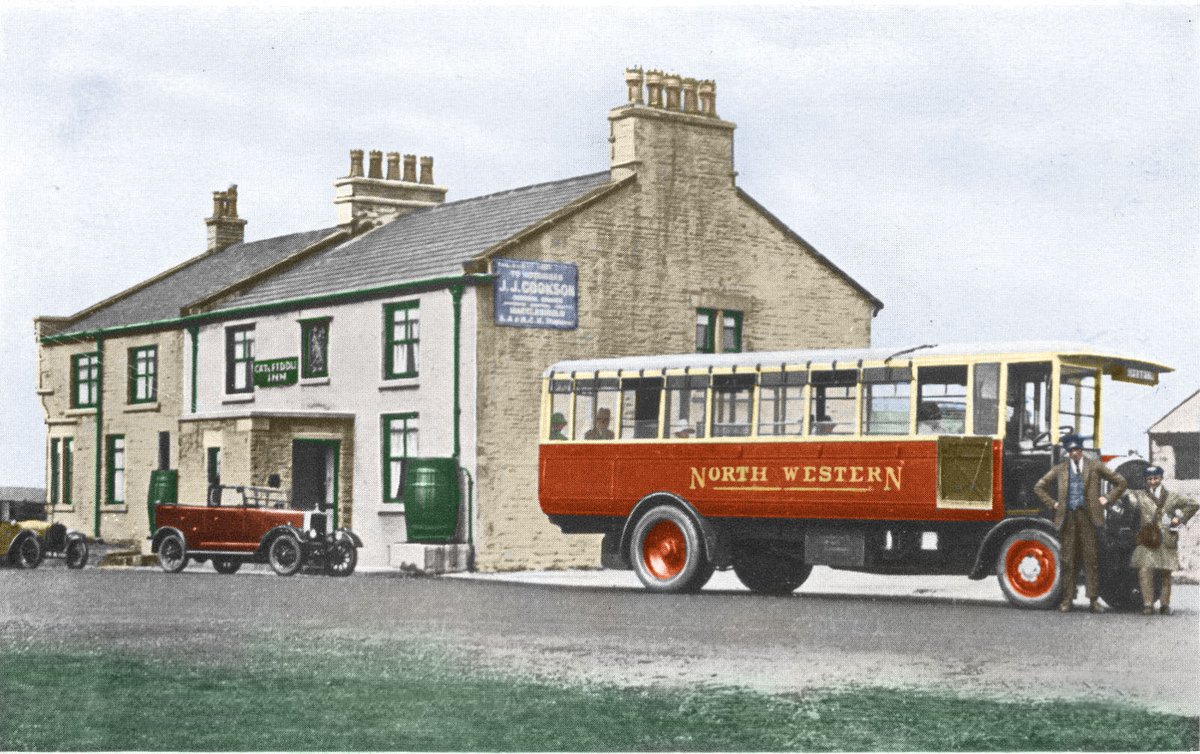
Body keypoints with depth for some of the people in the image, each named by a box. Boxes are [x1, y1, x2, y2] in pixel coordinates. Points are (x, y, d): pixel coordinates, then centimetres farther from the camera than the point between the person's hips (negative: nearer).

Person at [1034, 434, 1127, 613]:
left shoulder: (1095, 466, 9)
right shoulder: (1060, 469, 13)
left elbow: (1120, 482, 14)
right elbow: (1039, 487, 21)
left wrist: (1107, 499, 5)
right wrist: (1053, 504, 10)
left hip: (1088, 516, -1)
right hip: (1068, 518, 1)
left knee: (1091, 558, -3)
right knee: (1068, 560, 1)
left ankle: (1094, 598, 1)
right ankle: (1067, 599, 5)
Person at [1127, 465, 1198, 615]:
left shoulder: (1172, 497, 11)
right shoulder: (1139, 495, 9)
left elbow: (1192, 505, 17)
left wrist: (1180, 518, 7)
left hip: (1167, 541, 2)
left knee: (1166, 574, 6)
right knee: (1145, 571, -15)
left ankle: (1165, 605, 17)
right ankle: (1148, 604, -9)